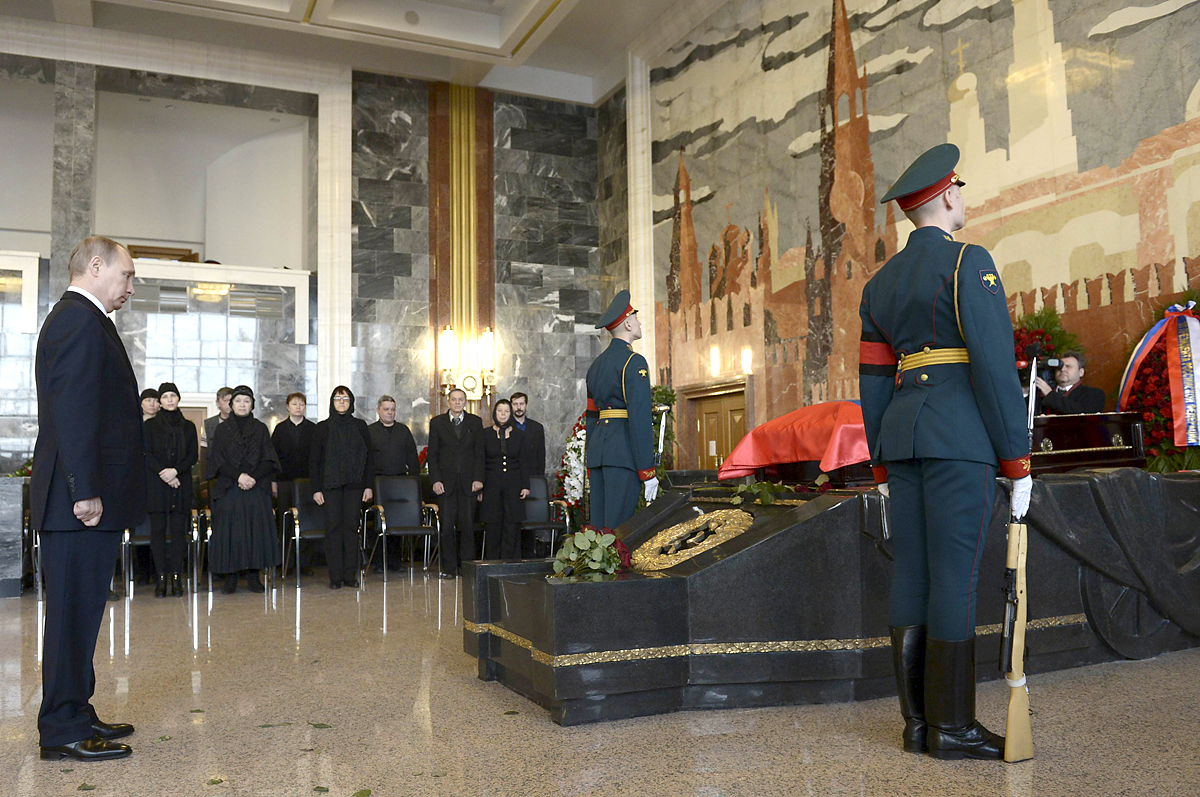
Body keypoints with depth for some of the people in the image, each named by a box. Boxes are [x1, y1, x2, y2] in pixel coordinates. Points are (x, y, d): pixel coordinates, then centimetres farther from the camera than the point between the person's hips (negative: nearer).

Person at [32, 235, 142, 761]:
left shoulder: (78, 319, 21)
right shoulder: (80, 321, -12)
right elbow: (74, 412, -21)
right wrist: (86, 491, -24)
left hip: (90, 498, 11)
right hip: (83, 499, -11)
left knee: (80, 611, 16)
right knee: (74, 611, -2)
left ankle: (74, 715, 26)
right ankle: (64, 731, 7)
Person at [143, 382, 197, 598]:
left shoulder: (188, 426, 13)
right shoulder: (151, 425, 9)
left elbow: (193, 455, 6)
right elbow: (147, 455, 1)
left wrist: (175, 470, -10)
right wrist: (163, 473, -11)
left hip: (181, 484, 1)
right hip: (156, 484, -1)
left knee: (179, 530, -1)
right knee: (158, 530, -3)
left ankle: (176, 578, 2)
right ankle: (161, 579, 0)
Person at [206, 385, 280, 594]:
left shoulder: (260, 428, 10)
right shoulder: (222, 430, 9)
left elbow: (269, 460, 3)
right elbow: (216, 461, 0)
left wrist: (253, 477, -13)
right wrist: (238, 475, -15)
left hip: (257, 489, 0)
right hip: (228, 490, 0)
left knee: (256, 530, -3)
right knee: (229, 530, -3)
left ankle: (253, 575, 3)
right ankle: (230, 577, 3)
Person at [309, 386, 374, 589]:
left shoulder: (360, 426, 8)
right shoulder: (323, 428, 5)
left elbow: (368, 457, 8)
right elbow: (315, 460, 4)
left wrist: (368, 485, 1)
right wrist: (316, 489, -3)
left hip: (354, 484, 1)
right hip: (331, 485, -1)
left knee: (352, 526, 1)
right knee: (333, 526, -2)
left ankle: (350, 574, 7)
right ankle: (335, 576, 2)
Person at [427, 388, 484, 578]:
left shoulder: (475, 422, 8)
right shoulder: (437, 422, 7)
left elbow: (479, 453, 6)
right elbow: (432, 454, 5)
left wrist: (478, 478, -3)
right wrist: (435, 480, -5)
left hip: (469, 483, 0)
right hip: (446, 482, 0)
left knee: (467, 526, 2)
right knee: (446, 527, 1)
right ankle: (448, 568, 9)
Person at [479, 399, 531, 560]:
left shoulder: (518, 435, 8)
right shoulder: (485, 434, 5)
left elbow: (524, 462, 7)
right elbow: (480, 463, 4)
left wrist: (525, 485, 0)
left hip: (513, 485, 1)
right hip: (492, 485, -1)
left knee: (512, 526, -1)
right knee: (492, 527, 1)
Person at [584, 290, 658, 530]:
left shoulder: (597, 363, 19)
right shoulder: (634, 361, -7)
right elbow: (639, 417, -16)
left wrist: (592, 469, 23)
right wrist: (648, 472, -14)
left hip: (598, 447, 9)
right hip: (624, 454, -8)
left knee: (599, 528, 7)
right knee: (618, 529, -9)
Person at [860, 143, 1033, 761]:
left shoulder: (880, 282, 17)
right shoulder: (969, 261, -5)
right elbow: (994, 362, -13)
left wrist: (883, 467, 19)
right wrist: (1017, 460, -9)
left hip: (901, 434, 7)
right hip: (960, 435, -7)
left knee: (912, 574, 6)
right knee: (955, 576, -3)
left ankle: (917, 722, 12)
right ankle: (952, 726, 4)